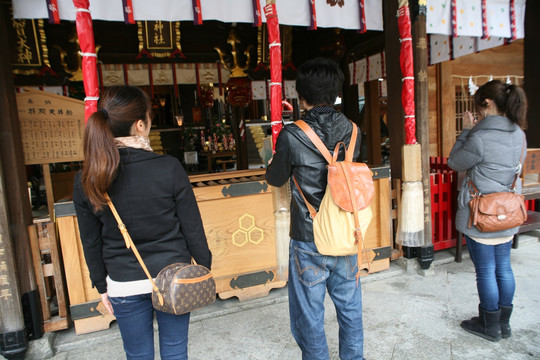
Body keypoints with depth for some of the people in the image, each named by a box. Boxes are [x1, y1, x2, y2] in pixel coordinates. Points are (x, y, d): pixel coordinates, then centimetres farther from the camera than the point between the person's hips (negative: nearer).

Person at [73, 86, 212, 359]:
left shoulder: (86, 180, -10)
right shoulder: (169, 168, -19)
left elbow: (91, 242, 0)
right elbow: (192, 228, -11)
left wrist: (101, 285, 14)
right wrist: (205, 267, 5)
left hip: (124, 286, 2)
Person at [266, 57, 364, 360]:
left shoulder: (292, 136, -16)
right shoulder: (351, 130, -3)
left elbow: (276, 179, -2)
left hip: (308, 243, -4)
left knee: (310, 315, 13)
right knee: (350, 308, 22)